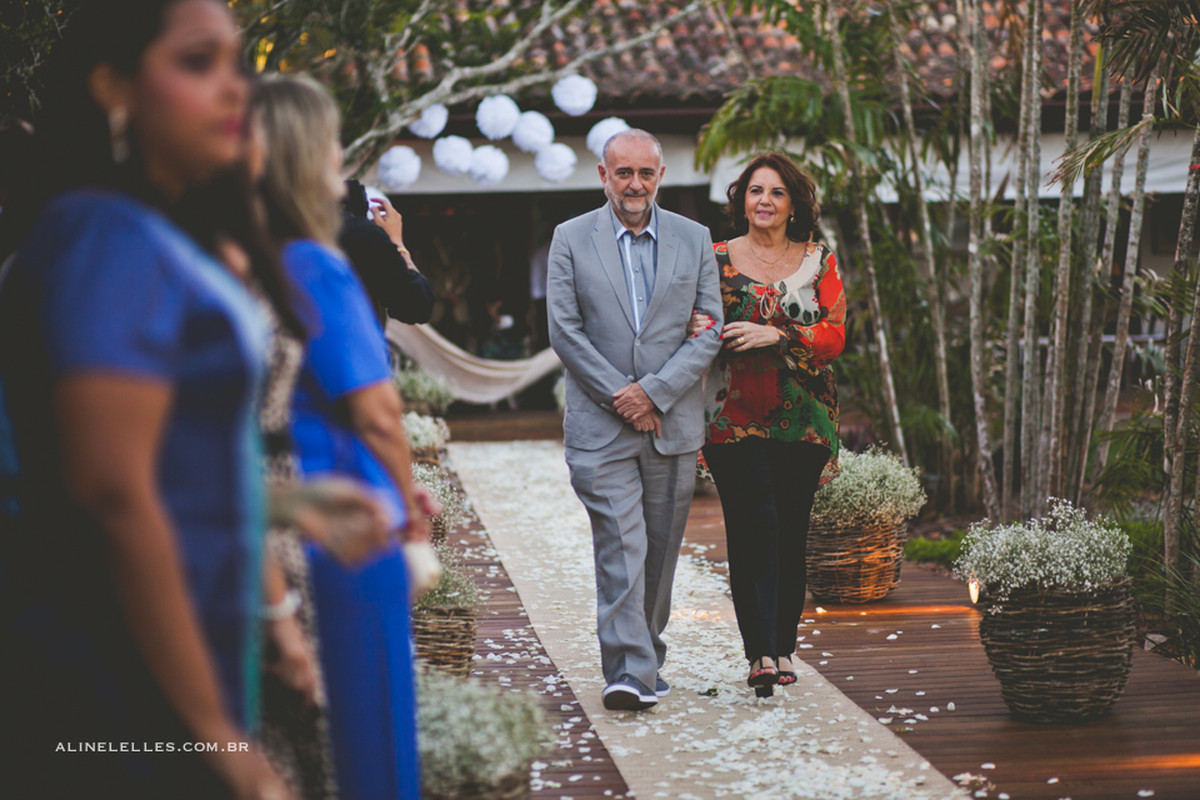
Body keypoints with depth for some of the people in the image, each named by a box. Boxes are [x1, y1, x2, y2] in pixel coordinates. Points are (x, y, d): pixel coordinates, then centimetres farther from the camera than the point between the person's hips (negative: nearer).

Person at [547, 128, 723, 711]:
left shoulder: (694, 240, 7)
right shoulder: (571, 239, 3)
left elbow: (709, 332, 2)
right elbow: (564, 331, -2)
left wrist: (654, 391, -10)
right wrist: (618, 396, -10)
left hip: (673, 423, 2)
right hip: (600, 424, -2)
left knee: (660, 549, 9)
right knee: (620, 547, -11)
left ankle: (645, 657, 24)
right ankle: (628, 670, -13)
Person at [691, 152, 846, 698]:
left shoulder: (819, 263, 9)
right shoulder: (717, 259, 7)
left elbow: (835, 336, 0)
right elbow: (696, 328, 9)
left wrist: (775, 335, -16)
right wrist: (699, 330, -15)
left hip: (802, 417, 2)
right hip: (735, 416, -2)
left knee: (791, 533, 4)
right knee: (755, 528, -12)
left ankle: (782, 648, 16)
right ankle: (761, 653, -13)